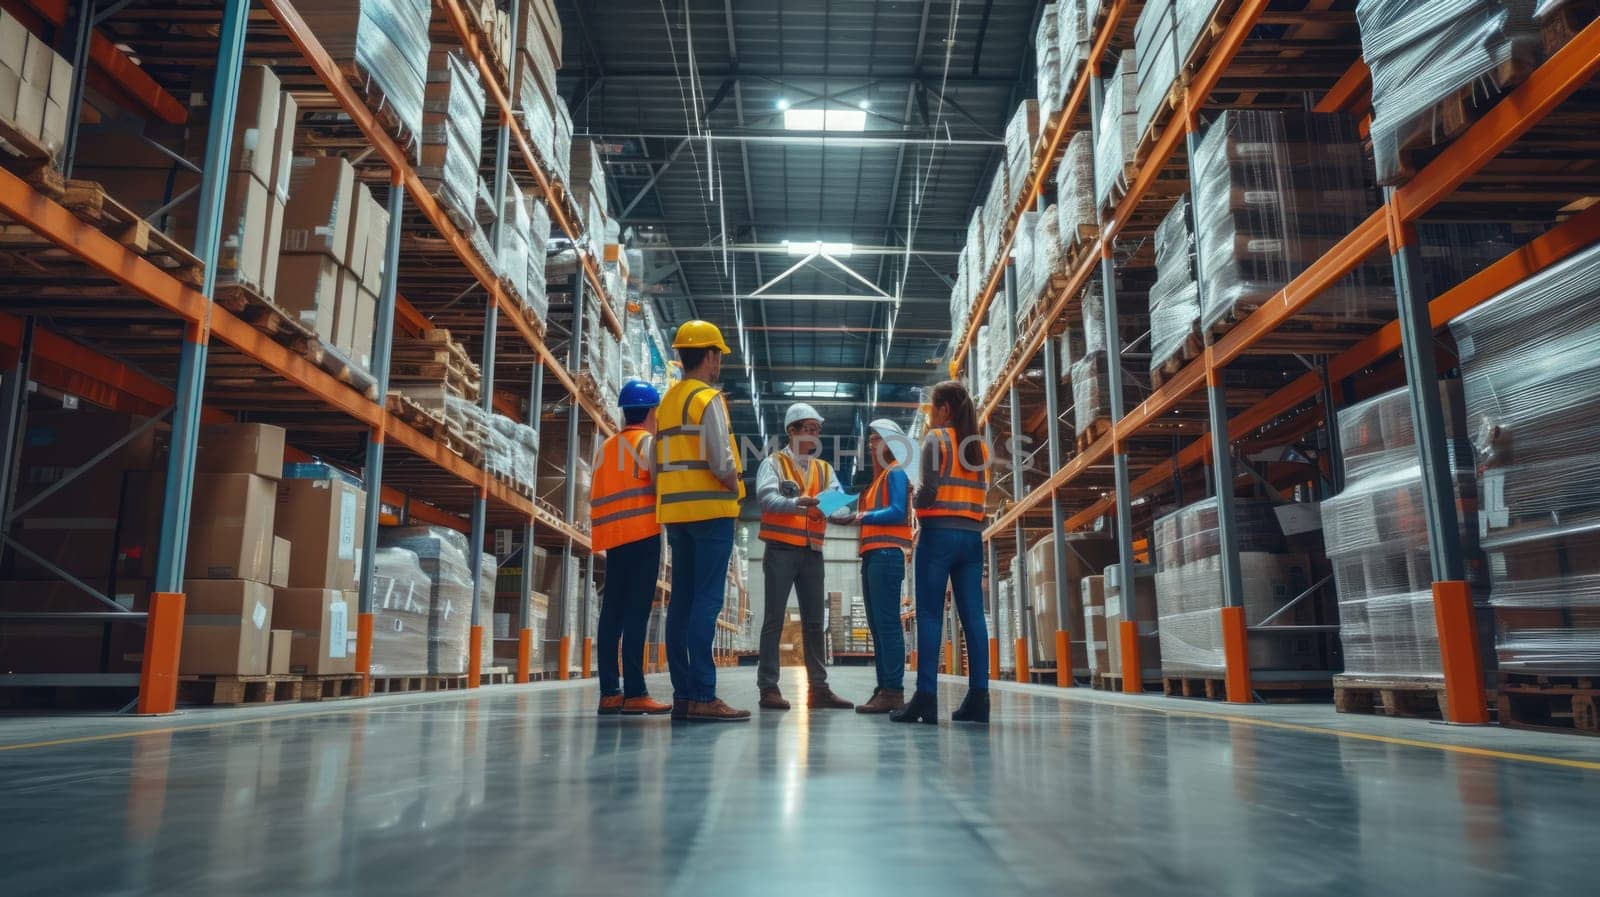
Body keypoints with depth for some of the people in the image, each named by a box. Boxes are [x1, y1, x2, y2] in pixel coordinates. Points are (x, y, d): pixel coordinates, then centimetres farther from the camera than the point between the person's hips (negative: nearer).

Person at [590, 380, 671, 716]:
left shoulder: (607, 447, 19)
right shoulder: (648, 442, -2)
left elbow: (594, 495, 18)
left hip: (613, 537, 7)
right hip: (643, 535, -7)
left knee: (612, 613, 4)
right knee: (636, 613, -10)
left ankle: (609, 692, 4)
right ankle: (634, 693, -12)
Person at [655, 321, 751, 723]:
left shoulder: (666, 401, 18)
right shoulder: (708, 398, -7)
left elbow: (659, 464, 15)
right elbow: (721, 462, -16)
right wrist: (736, 487, 0)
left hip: (675, 510, 8)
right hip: (710, 509, -8)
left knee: (681, 601, 7)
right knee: (706, 602, -10)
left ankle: (683, 694, 9)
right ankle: (701, 696, -12)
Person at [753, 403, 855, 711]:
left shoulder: (824, 469, 15)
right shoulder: (774, 463, 1)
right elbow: (766, 497, -16)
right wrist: (796, 503, -33)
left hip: (812, 552, 5)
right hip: (781, 550, -5)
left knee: (815, 622, 8)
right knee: (774, 619, -2)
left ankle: (818, 688, 13)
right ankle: (768, 688, 2)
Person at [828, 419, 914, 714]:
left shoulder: (896, 472, 0)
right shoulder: (878, 478, 25)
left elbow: (898, 513, -13)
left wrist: (859, 517, -11)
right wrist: (852, 519, 3)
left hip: (886, 554, -9)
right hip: (872, 555, 9)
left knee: (887, 623, -13)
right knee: (877, 624, 6)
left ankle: (894, 692, -14)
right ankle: (884, 689, 7)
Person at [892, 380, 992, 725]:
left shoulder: (936, 438, -3)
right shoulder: (980, 445, 15)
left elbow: (929, 488, -12)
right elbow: (981, 491, 14)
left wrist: (916, 503, 7)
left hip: (939, 533, -6)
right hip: (972, 536, 6)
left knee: (930, 615, -6)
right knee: (973, 615, 2)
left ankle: (926, 697, -9)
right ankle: (979, 698, 0)